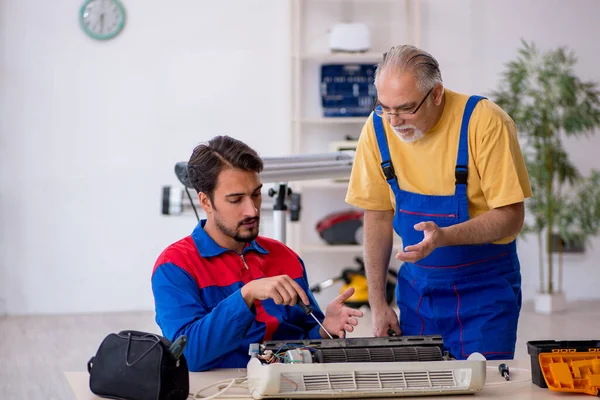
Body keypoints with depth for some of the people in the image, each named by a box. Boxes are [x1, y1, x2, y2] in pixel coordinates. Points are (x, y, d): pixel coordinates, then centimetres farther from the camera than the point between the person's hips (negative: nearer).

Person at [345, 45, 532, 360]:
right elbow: (378, 215, 3)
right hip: (417, 284, 4)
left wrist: (444, 236, -32)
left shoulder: (484, 122, -18)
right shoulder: (378, 127, -6)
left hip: (485, 287, -3)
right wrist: (377, 302, 1)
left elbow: (511, 217, -16)